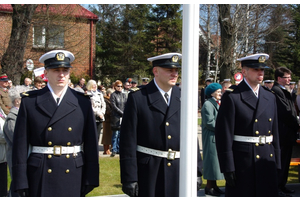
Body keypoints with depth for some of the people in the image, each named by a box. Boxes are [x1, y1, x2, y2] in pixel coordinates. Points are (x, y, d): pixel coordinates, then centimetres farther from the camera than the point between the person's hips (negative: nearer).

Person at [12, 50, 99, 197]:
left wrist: (90, 179, -1)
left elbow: (91, 142, 3)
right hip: (40, 179, -1)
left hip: (73, 178, 1)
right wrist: (21, 183, -5)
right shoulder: (29, 101, 1)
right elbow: (20, 145, -1)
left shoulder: (83, 102, 5)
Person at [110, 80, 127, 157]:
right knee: (115, 134, -5)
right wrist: (122, 113, -11)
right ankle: (114, 150, -1)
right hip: (116, 117, -4)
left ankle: (119, 149, 13)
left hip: (123, 117, 5)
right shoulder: (113, 95, -1)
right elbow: (114, 106, -8)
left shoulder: (124, 95, 15)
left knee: (120, 134, 7)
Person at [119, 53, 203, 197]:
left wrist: (197, 172, 6)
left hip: (179, 172, 4)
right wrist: (129, 178, -11)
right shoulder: (137, 99, -5)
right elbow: (128, 141, -8)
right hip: (148, 172, -4)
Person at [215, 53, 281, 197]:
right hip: (241, 162, -5)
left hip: (267, 162, 6)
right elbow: (223, 134, -11)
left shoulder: (270, 97, 12)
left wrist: (277, 163, 10)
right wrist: (227, 167, -14)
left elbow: (274, 132, 14)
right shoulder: (232, 97, -8)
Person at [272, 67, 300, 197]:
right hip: (283, 133, -10)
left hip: (288, 133, 10)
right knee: (280, 161, -3)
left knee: (285, 161, 15)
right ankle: (277, 188, 5)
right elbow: (286, 112, -18)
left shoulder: (284, 91, 16)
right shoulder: (276, 91, -16)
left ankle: (282, 186, 25)